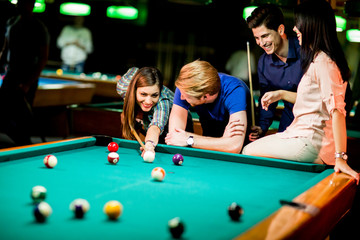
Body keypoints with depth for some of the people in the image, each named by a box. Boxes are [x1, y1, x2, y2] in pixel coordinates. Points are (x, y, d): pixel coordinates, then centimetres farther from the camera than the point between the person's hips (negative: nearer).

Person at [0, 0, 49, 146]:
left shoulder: (39, 28, -11)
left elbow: (43, 59, -13)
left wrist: (28, 83, -19)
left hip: (27, 79, -6)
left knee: (23, 117, -4)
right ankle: (23, 142, 26)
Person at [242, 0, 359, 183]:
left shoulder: (323, 63, -19)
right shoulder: (317, 59, 12)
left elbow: (337, 109, -26)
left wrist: (340, 157, -31)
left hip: (312, 144, -10)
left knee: (248, 152, -3)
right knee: (254, 145, 19)